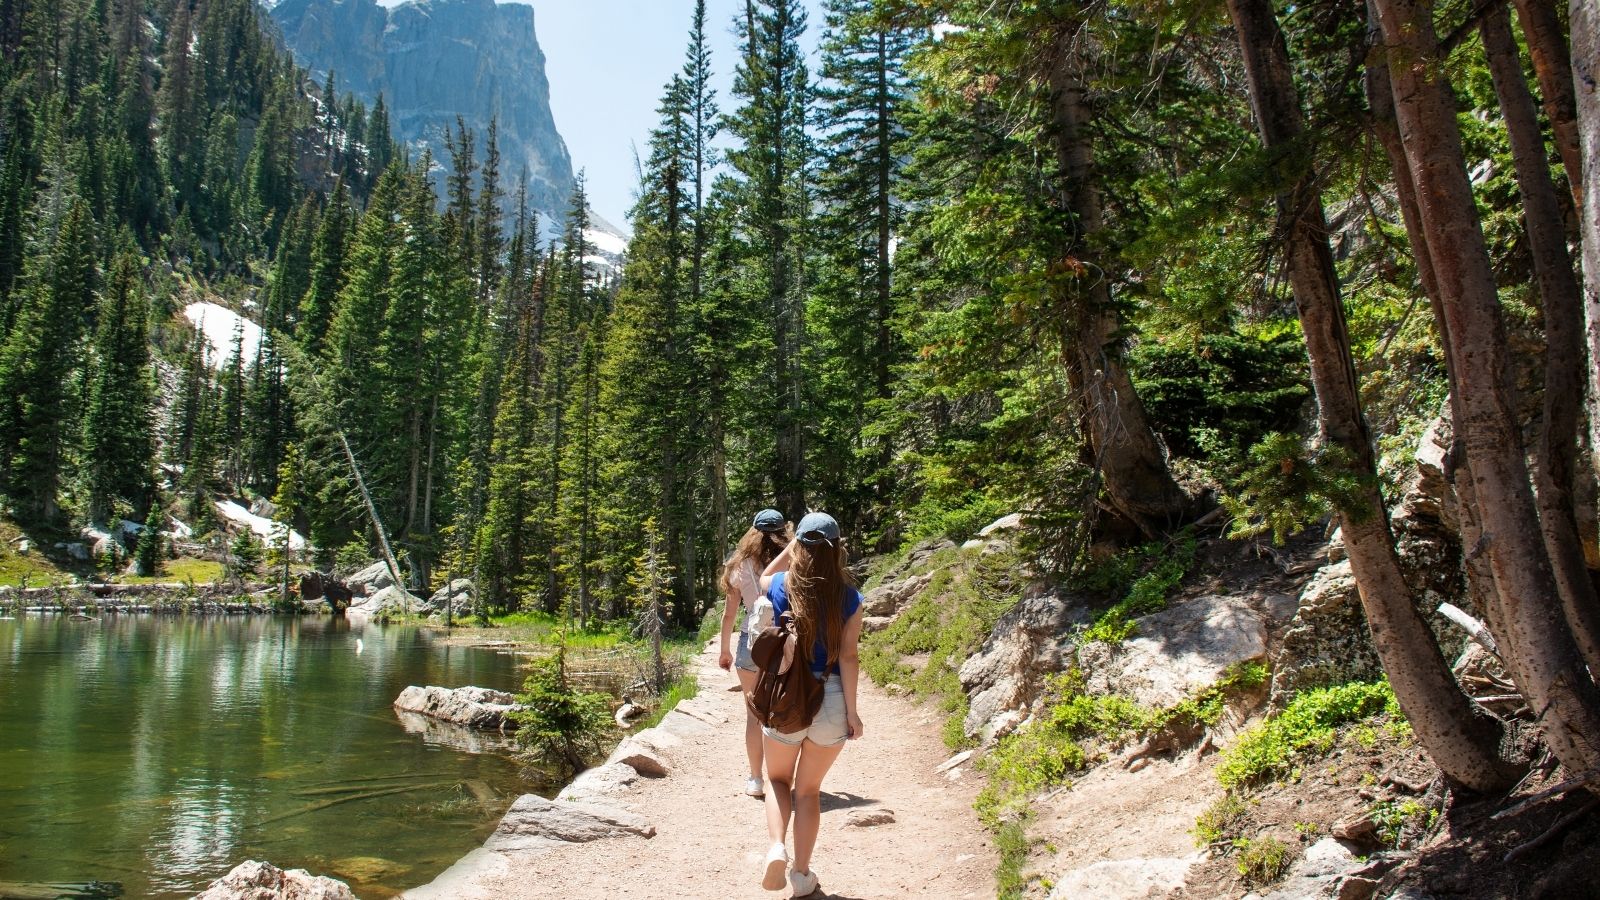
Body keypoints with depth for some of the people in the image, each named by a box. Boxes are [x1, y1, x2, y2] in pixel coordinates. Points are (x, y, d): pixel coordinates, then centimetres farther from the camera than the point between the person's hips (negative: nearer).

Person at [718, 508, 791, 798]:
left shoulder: (741, 565, 1)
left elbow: (729, 613, 4)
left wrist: (724, 650, 15)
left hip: (752, 642, 0)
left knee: (754, 713, 10)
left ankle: (756, 780, 14)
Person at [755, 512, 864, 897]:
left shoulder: (780, 587, -5)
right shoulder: (849, 596, -8)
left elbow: (764, 578, 21)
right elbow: (848, 656, -9)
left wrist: (793, 545, 13)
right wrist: (851, 710, -3)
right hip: (832, 698, 0)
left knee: (778, 779, 20)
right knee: (809, 789, 16)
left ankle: (776, 848, -5)